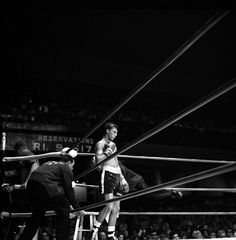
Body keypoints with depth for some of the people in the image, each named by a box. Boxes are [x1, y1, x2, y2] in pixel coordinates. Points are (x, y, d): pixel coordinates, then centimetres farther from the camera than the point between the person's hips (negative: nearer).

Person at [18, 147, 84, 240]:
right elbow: (69, 190, 6)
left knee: (38, 213, 27)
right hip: (46, 187, -8)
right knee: (64, 210, 8)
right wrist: (77, 208, 16)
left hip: (31, 184, 8)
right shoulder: (66, 168, 8)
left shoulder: (50, 163, 31)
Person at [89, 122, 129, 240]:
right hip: (107, 175, -8)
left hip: (117, 176, 8)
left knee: (116, 208, 5)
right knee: (109, 206, -16)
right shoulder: (100, 144, 0)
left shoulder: (113, 144, 24)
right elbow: (98, 160, -15)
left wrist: (122, 177, 22)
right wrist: (107, 152, -14)